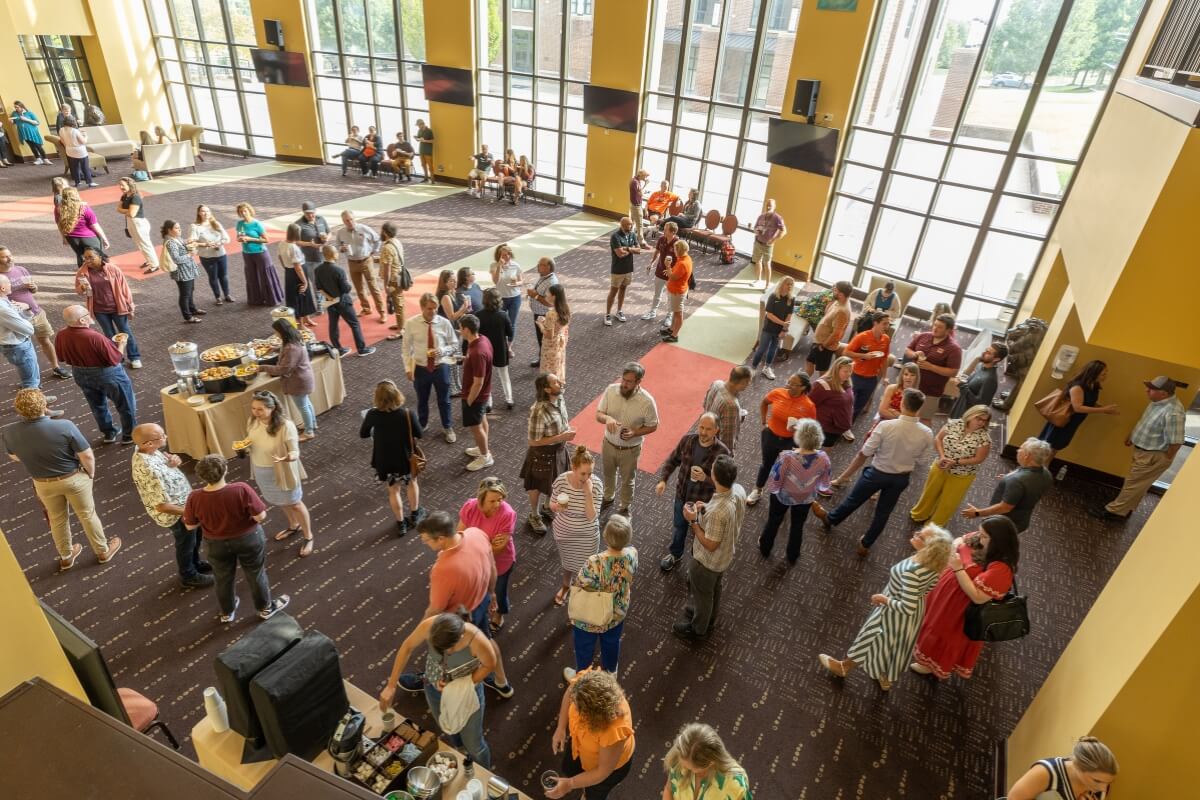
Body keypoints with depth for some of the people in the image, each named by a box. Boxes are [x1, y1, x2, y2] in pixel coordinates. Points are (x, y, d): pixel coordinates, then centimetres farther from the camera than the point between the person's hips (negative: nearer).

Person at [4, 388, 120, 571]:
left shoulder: (10, 433, -18)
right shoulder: (65, 426, -30)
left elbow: (14, 457, 4)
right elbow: (87, 456, -22)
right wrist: (91, 473, -2)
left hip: (44, 484, 3)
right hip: (74, 478, -3)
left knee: (57, 519, 25)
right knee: (87, 515, 19)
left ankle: (66, 557, 45)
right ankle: (103, 551, 37)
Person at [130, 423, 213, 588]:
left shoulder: (145, 450, -13)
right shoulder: (149, 470, -40)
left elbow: (162, 456, 11)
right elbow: (161, 506, -32)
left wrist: (172, 460, -13)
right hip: (175, 514, -8)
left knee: (195, 535, 30)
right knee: (186, 544, 18)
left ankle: (196, 563, 55)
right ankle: (189, 576, 44)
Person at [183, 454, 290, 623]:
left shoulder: (195, 498, -23)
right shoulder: (241, 490, -31)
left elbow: (190, 526, -8)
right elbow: (260, 516, -24)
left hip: (216, 544, 2)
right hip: (248, 539, -2)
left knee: (223, 579, 26)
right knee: (256, 574, 21)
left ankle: (227, 613, 49)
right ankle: (265, 608, 41)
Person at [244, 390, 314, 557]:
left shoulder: (285, 426, -30)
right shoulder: (252, 421, -11)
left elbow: (295, 452, -24)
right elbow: (250, 442, 8)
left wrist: (286, 458, -47)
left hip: (282, 472, -6)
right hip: (261, 472, 6)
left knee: (294, 504, 12)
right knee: (281, 502, 27)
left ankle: (308, 537, 31)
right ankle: (293, 526, 53)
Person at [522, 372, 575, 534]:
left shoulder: (560, 399, -10)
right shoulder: (540, 411, -35)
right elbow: (534, 441, -28)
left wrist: (567, 429, -6)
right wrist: (561, 437, -28)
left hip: (559, 450, 7)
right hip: (543, 454, -7)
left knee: (554, 482, 27)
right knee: (538, 486, 18)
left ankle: (548, 507, 54)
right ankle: (534, 516, 42)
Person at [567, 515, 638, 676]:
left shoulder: (595, 562, -41)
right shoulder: (632, 554, -25)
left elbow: (578, 586, -26)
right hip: (618, 612, 4)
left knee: (585, 647, 26)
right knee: (612, 643, 33)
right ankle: (610, 672, 59)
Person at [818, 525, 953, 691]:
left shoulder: (911, 571, -42)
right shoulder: (934, 564, -17)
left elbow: (907, 608, -36)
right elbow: (928, 588, 2)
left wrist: (884, 599, -21)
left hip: (897, 614, -6)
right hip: (916, 613, 6)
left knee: (873, 641, 19)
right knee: (896, 646, 29)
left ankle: (844, 667, 44)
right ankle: (886, 679, 54)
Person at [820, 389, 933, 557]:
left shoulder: (885, 426, -28)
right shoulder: (927, 434, -18)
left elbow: (867, 452, -19)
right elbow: (922, 458, -1)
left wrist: (871, 436, -1)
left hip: (877, 473, -3)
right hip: (901, 478, 3)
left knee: (853, 500, 22)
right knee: (883, 513, 22)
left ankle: (830, 520, 47)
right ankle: (865, 545, 38)